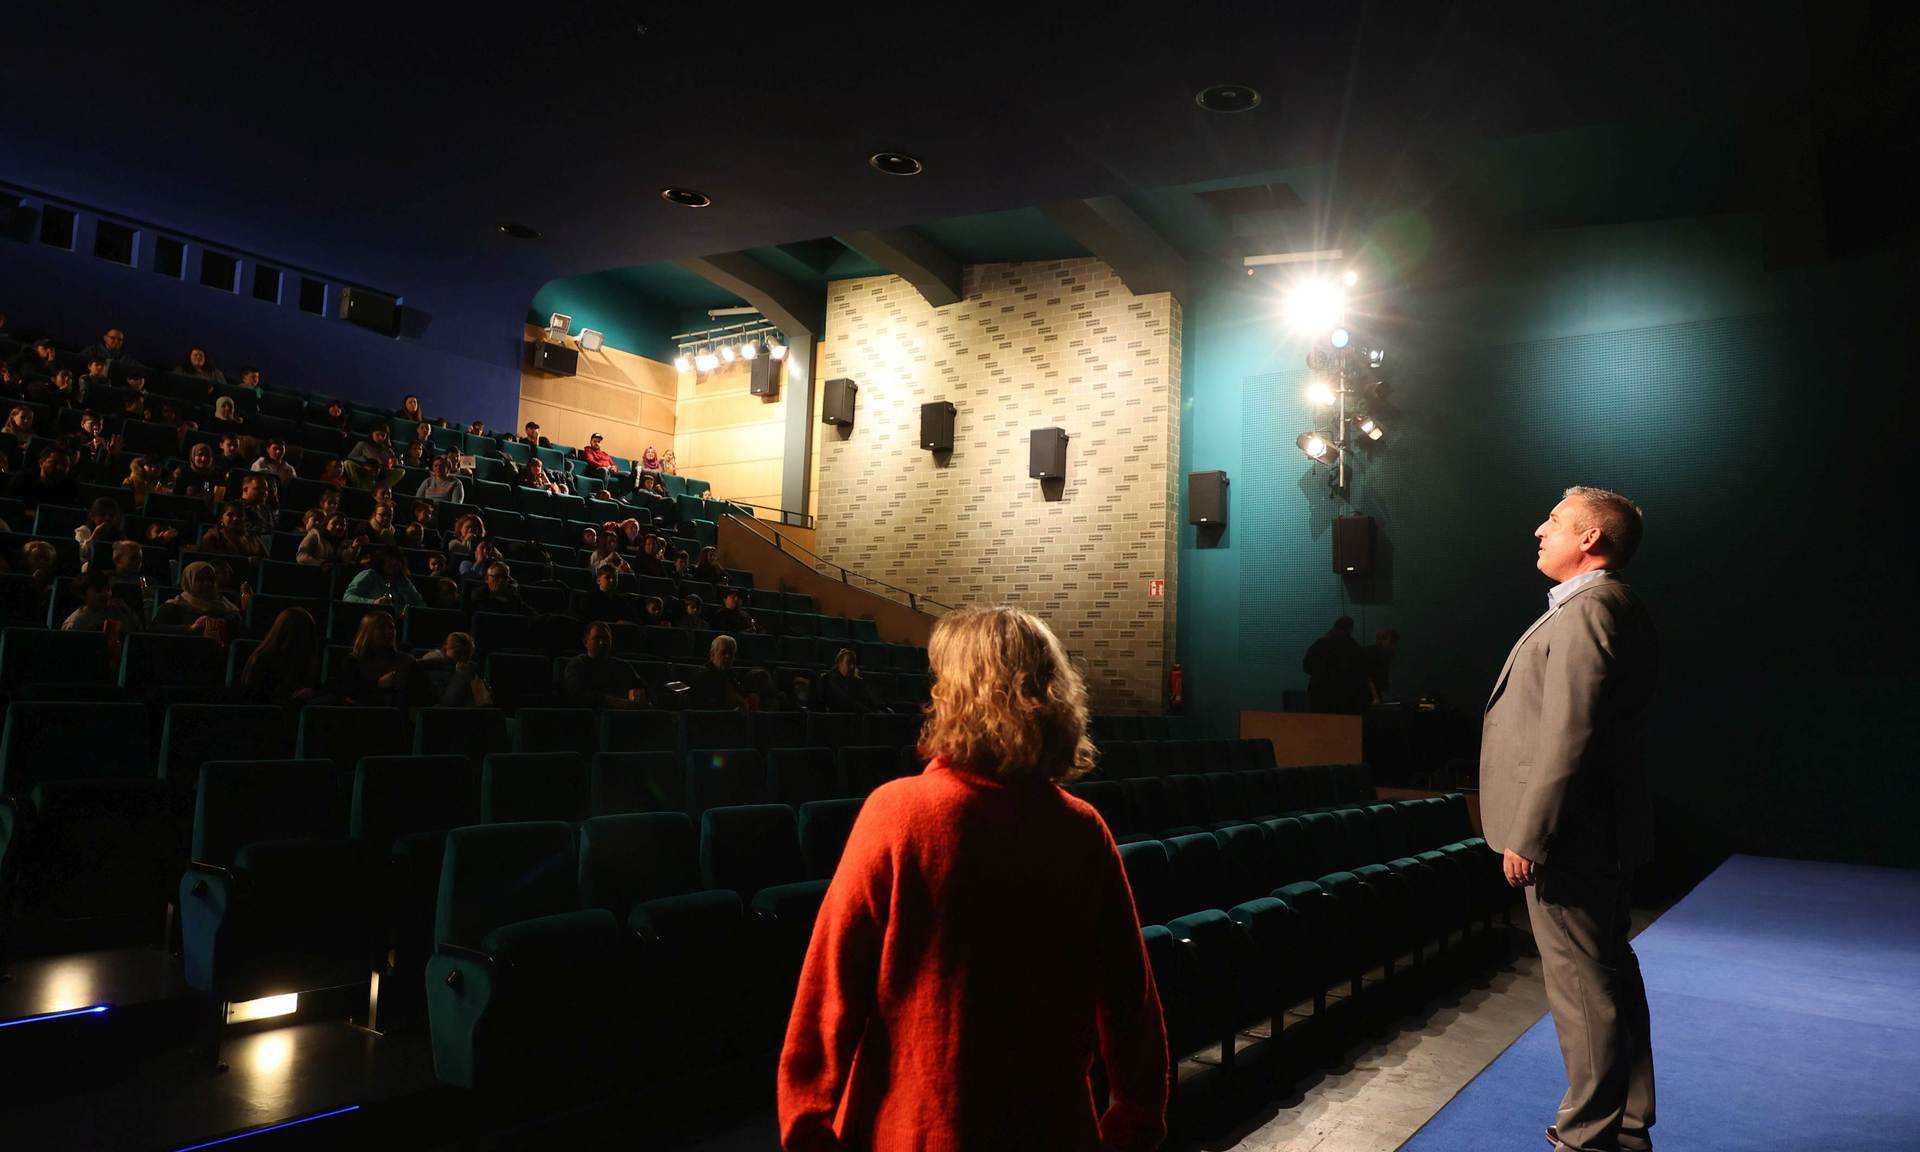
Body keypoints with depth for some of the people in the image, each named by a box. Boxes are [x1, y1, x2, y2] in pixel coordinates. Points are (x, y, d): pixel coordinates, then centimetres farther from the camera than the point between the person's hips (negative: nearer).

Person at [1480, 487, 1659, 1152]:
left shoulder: (1586, 610, -18)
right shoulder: (1613, 607, 16)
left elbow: (1568, 738, -24)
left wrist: (1527, 835, -20)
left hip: (1570, 838, -11)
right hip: (1604, 834, 11)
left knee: (1582, 986, -1)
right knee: (1611, 978, 18)